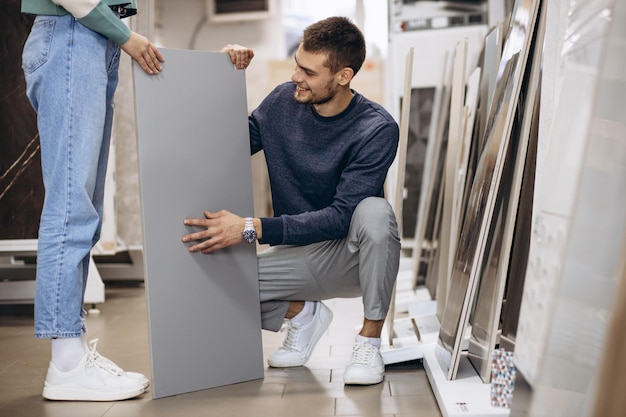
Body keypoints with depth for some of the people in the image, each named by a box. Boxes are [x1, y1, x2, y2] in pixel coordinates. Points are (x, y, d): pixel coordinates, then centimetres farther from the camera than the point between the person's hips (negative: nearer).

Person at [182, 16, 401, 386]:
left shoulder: (377, 129, -19)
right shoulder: (283, 102, -4)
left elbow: (340, 217, -25)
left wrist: (252, 229, -32)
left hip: (353, 256, -3)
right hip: (298, 255, 4)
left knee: (374, 212, -37)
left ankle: (369, 341, -15)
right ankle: (302, 313, 11)